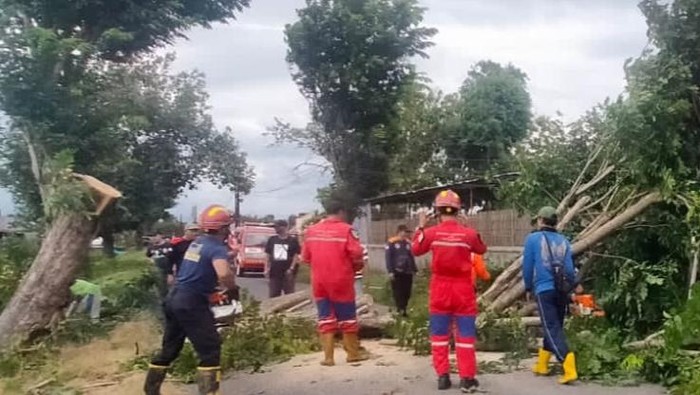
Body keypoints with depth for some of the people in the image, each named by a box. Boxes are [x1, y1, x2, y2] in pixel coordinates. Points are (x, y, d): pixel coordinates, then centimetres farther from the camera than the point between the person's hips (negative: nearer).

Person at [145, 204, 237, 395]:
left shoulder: (197, 242, 12)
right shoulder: (217, 247, -14)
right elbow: (224, 273, -33)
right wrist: (232, 288, -14)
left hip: (174, 298, 9)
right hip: (191, 303, -9)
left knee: (170, 348, 20)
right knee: (210, 350, -3)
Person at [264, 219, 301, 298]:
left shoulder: (293, 241, -1)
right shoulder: (272, 240, 9)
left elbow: (296, 256, -4)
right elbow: (268, 256, 11)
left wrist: (291, 268, -14)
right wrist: (267, 269, 3)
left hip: (287, 273, -3)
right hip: (274, 272, 3)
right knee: (273, 295, 8)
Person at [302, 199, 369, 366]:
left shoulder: (311, 230, 6)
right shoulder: (346, 229, -9)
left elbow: (306, 256, 9)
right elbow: (356, 255, -13)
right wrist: (356, 268, 8)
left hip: (319, 281, 4)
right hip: (341, 281, -4)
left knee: (325, 318, 10)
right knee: (347, 317, 10)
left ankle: (328, 356, 8)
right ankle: (353, 353, 21)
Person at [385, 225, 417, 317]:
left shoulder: (408, 243, 14)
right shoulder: (391, 243, -5)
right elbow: (388, 258, -8)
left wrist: (414, 270, 16)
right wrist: (390, 271, -13)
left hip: (407, 272, 6)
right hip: (397, 272, -6)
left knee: (407, 293, 6)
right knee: (398, 292, -3)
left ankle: (403, 309, 17)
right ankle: (401, 310, 0)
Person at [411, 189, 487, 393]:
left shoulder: (432, 232, -8)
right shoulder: (468, 233, -8)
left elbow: (416, 249, 8)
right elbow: (481, 249, 12)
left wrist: (420, 227, 16)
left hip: (440, 289, 1)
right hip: (463, 289, -1)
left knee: (439, 334, 10)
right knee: (465, 334, 5)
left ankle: (442, 376, 11)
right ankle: (467, 378, 5)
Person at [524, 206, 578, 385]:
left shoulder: (533, 239, -1)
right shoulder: (563, 240, 9)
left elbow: (527, 267, 1)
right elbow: (569, 269, 6)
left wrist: (528, 288, 14)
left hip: (544, 290, -5)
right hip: (561, 290, 5)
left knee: (552, 329, -5)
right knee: (554, 327, 17)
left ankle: (570, 369, -20)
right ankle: (541, 365, 30)